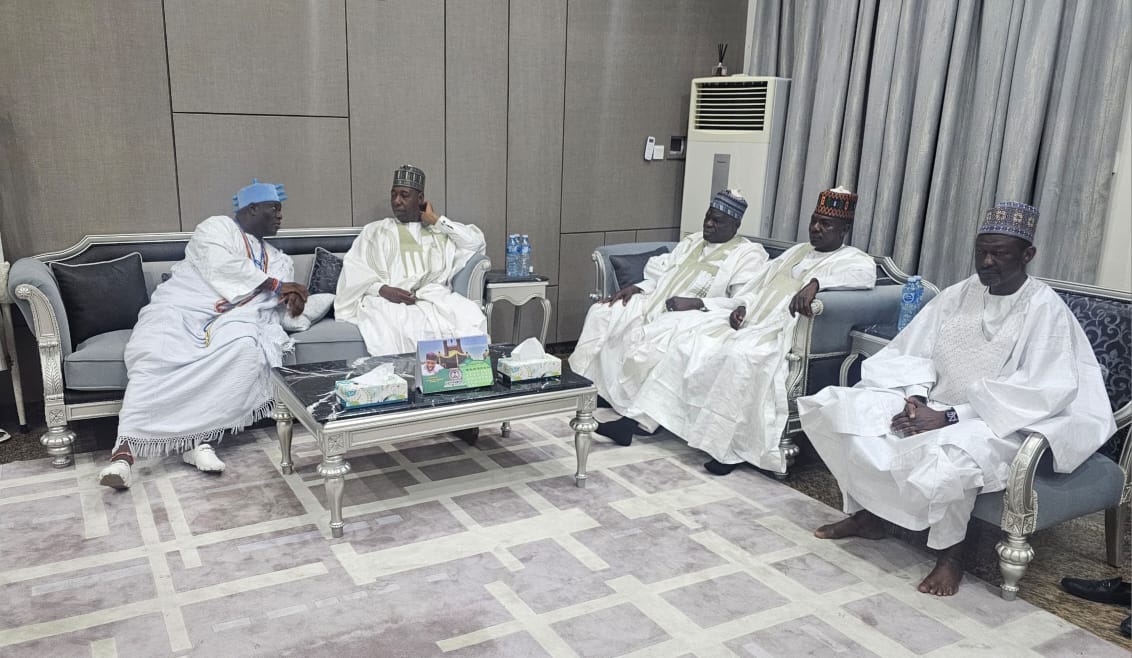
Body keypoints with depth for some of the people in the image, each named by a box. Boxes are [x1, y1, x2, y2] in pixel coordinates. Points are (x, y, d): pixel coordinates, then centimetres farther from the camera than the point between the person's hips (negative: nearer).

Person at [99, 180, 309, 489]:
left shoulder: (278, 259, 25)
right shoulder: (217, 227, 7)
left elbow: (280, 298, 13)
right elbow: (221, 268, -12)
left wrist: (293, 297, -13)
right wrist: (277, 285, -8)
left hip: (229, 321, 3)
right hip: (181, 309, -3)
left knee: (245, 347, -34)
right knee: (155, 357, -34)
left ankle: (200, 438, -32)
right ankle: (125, 449, -37)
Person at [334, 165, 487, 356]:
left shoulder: (440, 230, 27)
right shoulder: (374, 231, 23)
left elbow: (477, 242, 10)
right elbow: (354, 271, 9)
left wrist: (435, 220, 13)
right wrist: (383, 289, -12)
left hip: (435, 296, 1)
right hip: (389, 298, -1)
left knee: (470, 315, -33)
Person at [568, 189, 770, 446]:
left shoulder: (750, 254, -1)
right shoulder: (692, 242, 23)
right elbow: (661, 276, 25)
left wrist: (696, 302, -24)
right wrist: (637, 287, 4)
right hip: (656, 303, 8)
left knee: (641, 335, -34)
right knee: (602, 313, -8)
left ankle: (633, 418, -27)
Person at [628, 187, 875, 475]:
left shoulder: (855, 259, 6)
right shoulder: (796, 251, 28)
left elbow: (867, 273, -19)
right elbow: (757, 285, 28)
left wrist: (816, 282, -34)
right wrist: (742, 307, 6)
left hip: (784, 334, -7)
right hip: (749, 322, 8)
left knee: (741, 355, -38)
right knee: (688, 339, -9)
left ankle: (731, 446, -30)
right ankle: (642, 417, -6)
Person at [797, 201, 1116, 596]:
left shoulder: (1046, 310, -10)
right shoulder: (957, 295, 7)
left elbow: (1043, 394, -19)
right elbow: (915, 352, 6)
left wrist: (951, 417, -25)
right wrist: (916, 398, -17)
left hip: (1000, 426, -6)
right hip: (934, 407, 6)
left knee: (946, 454, -41)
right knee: (836, 407, -10)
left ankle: (950, 553, -14)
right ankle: (866, 513, 4)